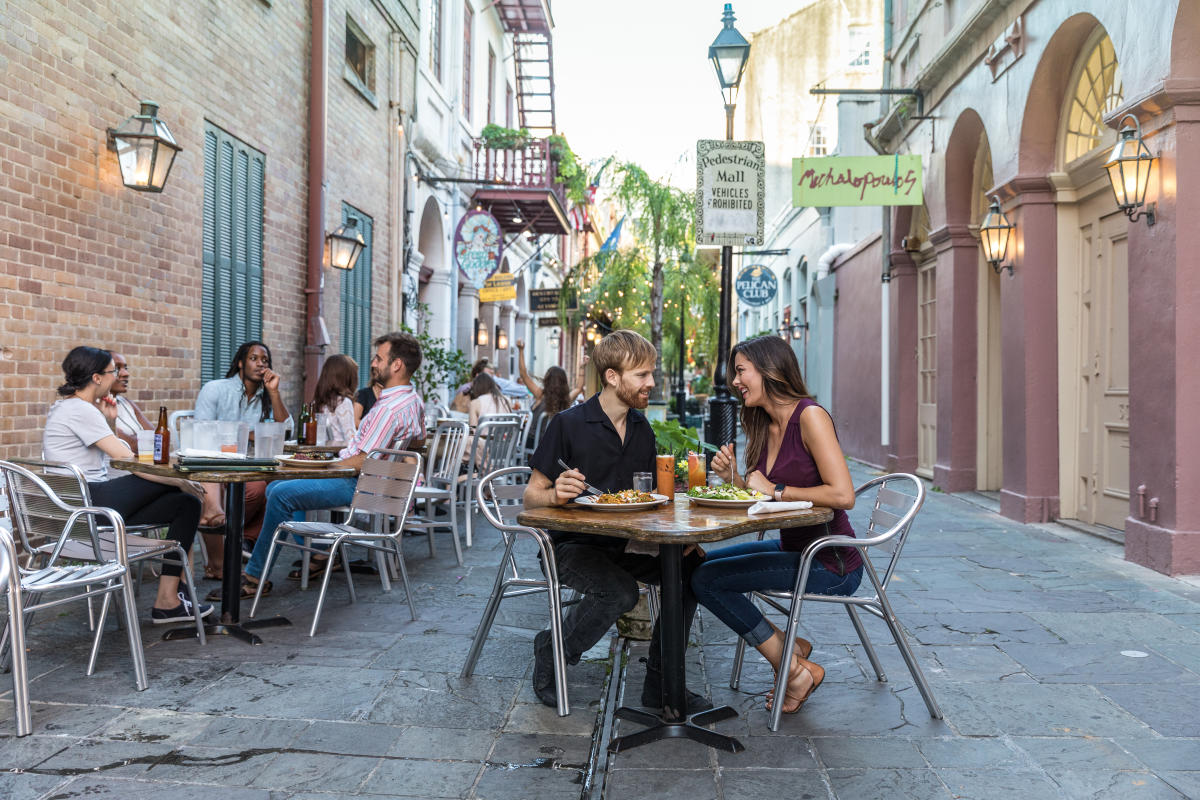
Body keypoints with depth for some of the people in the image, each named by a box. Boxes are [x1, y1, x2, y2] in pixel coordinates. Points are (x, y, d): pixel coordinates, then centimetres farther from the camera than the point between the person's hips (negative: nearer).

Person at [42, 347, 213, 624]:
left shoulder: (67, 407, 17)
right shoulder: (79, 409, -15)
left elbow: (110, 455, 21)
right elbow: (129, 460, -19)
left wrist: (109, 423, 9)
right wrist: (179, 480, -12)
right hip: (87, 504, -10)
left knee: (187, 503, 4)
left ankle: (167, 600, -2)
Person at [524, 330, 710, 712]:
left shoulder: (643, 428, 10)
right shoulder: (569, 424, -9)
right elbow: (532, 496, -7)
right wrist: (556, 494, -31)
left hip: (626, 544, 6)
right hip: (574, 546, -6)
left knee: (693, 565, -17)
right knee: (620, 592, -33)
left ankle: (659, 681, -4)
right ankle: (551, 650, -4)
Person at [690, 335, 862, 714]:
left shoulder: (810, 416, -18)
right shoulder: (765, 426, 8)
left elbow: (842, 495, -27)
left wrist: (775, 490, -18)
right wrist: (733, 477, -7)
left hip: (831, 565, -10)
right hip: (793, 548, 10)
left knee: (706, 579, -15)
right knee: (696, 563, 11)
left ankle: (796, 670, -1)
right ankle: (788, 646, 10)